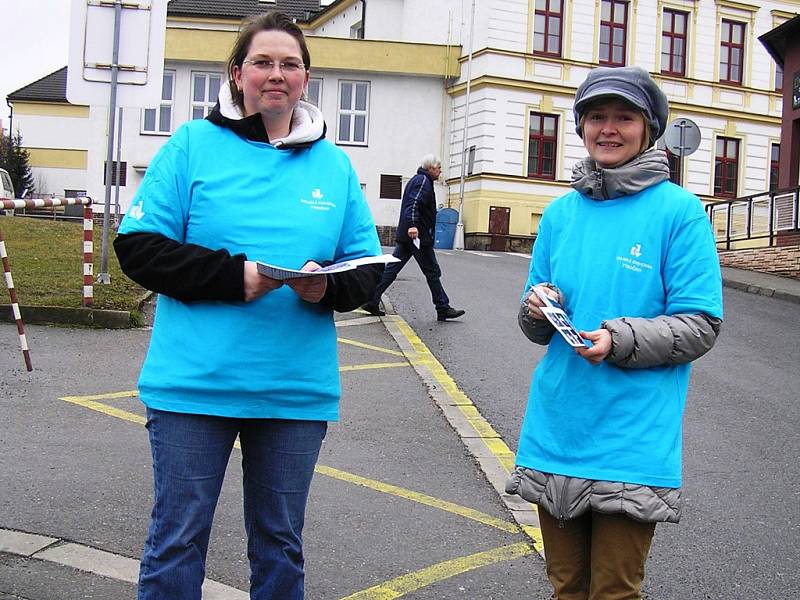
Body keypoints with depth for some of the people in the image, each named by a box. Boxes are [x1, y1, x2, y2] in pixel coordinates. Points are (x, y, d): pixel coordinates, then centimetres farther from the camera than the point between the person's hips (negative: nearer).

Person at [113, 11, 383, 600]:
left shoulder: (333, 163, 8)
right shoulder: (194, 144, 0)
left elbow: (368, 266, 9)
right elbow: (139, 245, -5)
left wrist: (329, 287, -14)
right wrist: (234, 275, -18)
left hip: (297, 391, 3)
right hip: (195, 381, -2)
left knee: (280, 544, 16)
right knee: (177, 538, 7)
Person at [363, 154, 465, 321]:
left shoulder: (416, 180, 21)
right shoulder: (424, 181, -11)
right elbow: (414, 204, -25)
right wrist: (412, 225, -37)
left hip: (405, 235, 10)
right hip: (419, 236, -10)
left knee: (392, 269, 7)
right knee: (432, 272, -1)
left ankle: (372, 301, 3)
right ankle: (443, 309, 7)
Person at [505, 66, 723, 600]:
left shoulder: (679, 209, -5)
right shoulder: (562, 211, 9)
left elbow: (700, 327, -8)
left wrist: (620, 341, -22)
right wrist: (537, 309, -8)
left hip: (632, 441, -4)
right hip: (555, 430, 5)